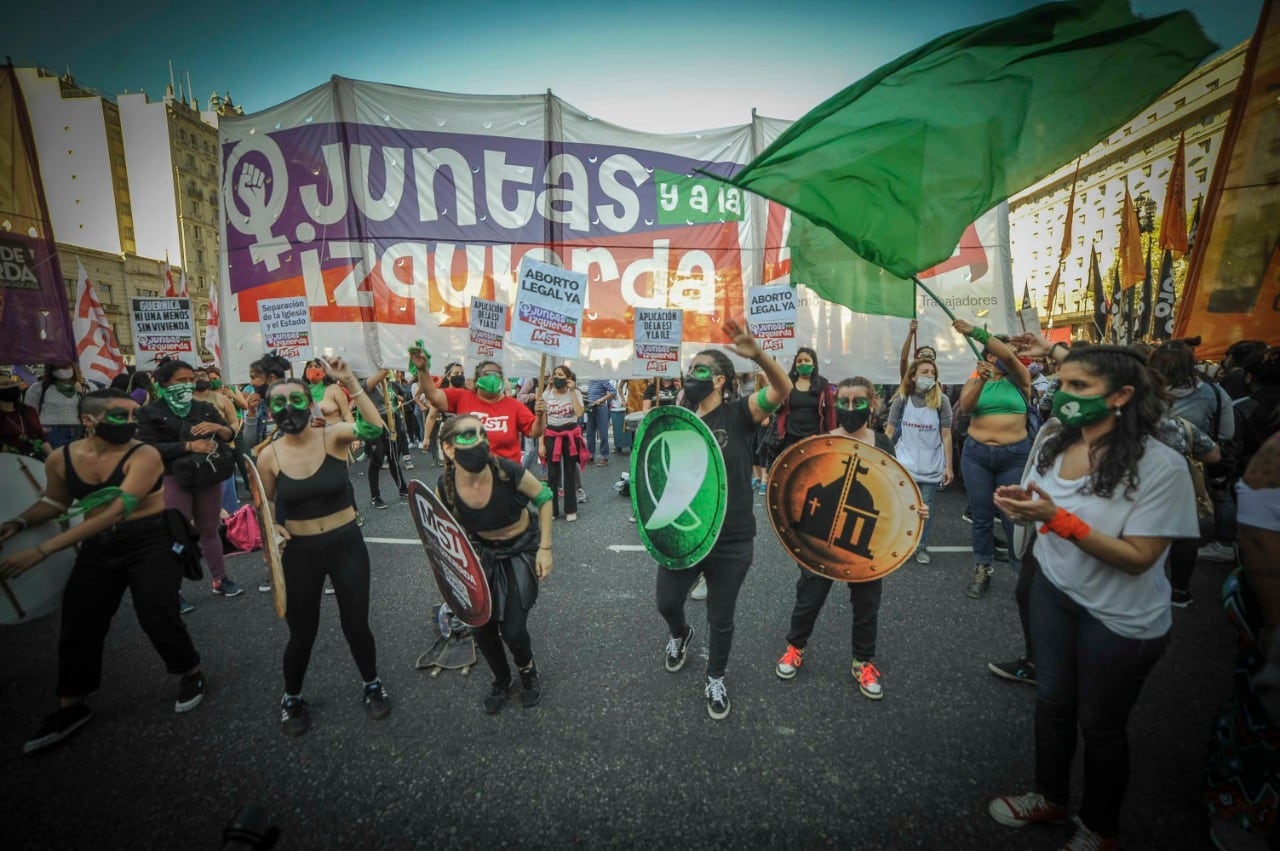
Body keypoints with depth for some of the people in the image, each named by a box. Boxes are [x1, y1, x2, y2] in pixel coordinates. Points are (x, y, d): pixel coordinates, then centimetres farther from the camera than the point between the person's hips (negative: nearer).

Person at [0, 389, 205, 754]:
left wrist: (39, 552, -27)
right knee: (78, 626, 9)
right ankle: (71, 707, 30)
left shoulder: (144, 456, -19)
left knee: (156, 615, -11)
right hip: (98, 547, 5)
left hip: (152, 542, -5)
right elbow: (54, 502, 19)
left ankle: (191, 675, 15)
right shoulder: (61, 459, -2)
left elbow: (115, 511, -27)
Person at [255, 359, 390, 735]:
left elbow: (378, 428, -33)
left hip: (346, 544, -1)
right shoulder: (268, 456, -7)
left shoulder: (333, 436, -13)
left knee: (356, 624, 11)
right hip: (299, 552, 1)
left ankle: (372, 686, 39)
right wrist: (271, 529, -11)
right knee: (302, 633, 14)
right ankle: (292, 699, 44)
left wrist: (351, 384, -35)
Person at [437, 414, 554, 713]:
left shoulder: (508, 471, -31)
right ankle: (501, 680, 39)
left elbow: (543, 498, -12)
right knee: (482, 629, 4)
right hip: (483, 553, 3)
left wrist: (545, 548, -13)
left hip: (522, 549, -3)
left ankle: (528, 672, 29)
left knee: (512, 630, -10)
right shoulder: (445, 489, -21)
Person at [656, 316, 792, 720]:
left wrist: (756, 354, -45)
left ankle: (715, 679, 43)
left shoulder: (738, 414, -12)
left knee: (721, 619, 15)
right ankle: (680, 635, 56)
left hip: (731, 543, -3)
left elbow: (783, 389, -29)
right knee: (667, 603, 19)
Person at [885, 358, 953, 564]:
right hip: (904, 465, 0)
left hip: (931, 466, 0)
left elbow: (946, 435, -1)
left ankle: (922, 547, 23)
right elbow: (889, 431, 2)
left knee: (925, 508, 9)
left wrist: (948, 466, -2)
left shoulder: (941, 401, -3)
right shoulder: (901, 399, -3)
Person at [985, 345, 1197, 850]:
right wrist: (1020, 504, -17)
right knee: (1052, 701, 20)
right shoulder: (1054, 444, -7)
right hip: (1054, 591, 5)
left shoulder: (1161, 467, -23)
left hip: (1122, 619, -5)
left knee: (1100, 725, 15)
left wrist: (1059, 518, -33)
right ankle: (1049, 797, 45)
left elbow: (1137, 558, -23)